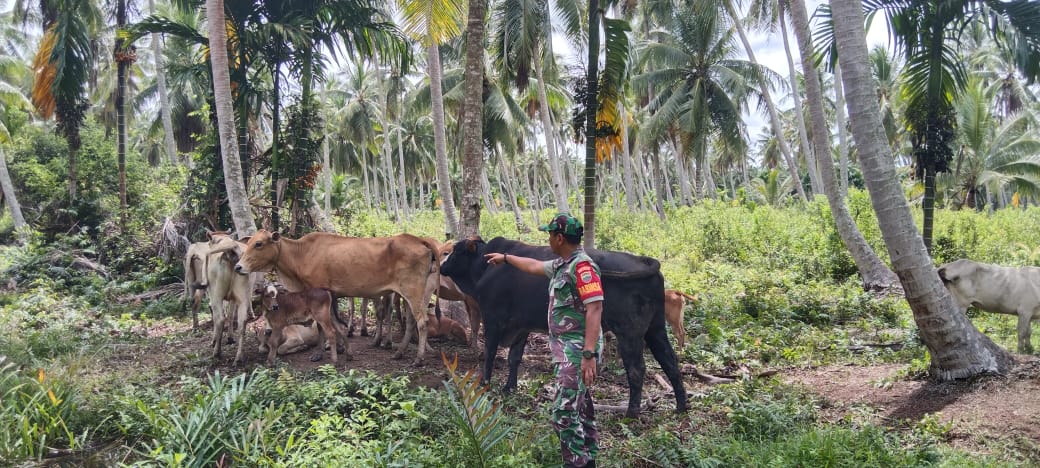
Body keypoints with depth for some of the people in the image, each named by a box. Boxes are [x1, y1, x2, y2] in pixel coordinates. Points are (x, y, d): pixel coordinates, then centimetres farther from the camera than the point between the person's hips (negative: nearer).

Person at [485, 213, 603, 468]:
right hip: (567, 350, 10)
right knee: (580, 408, 15)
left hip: (577, 350, -10)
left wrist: (589, 355, -29)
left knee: (564, 412, -10)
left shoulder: (582, 265, -17)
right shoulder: (562, 265, 12)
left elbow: (595, 308, -24)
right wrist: (505, 258, 43)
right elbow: (534, 266, 33)